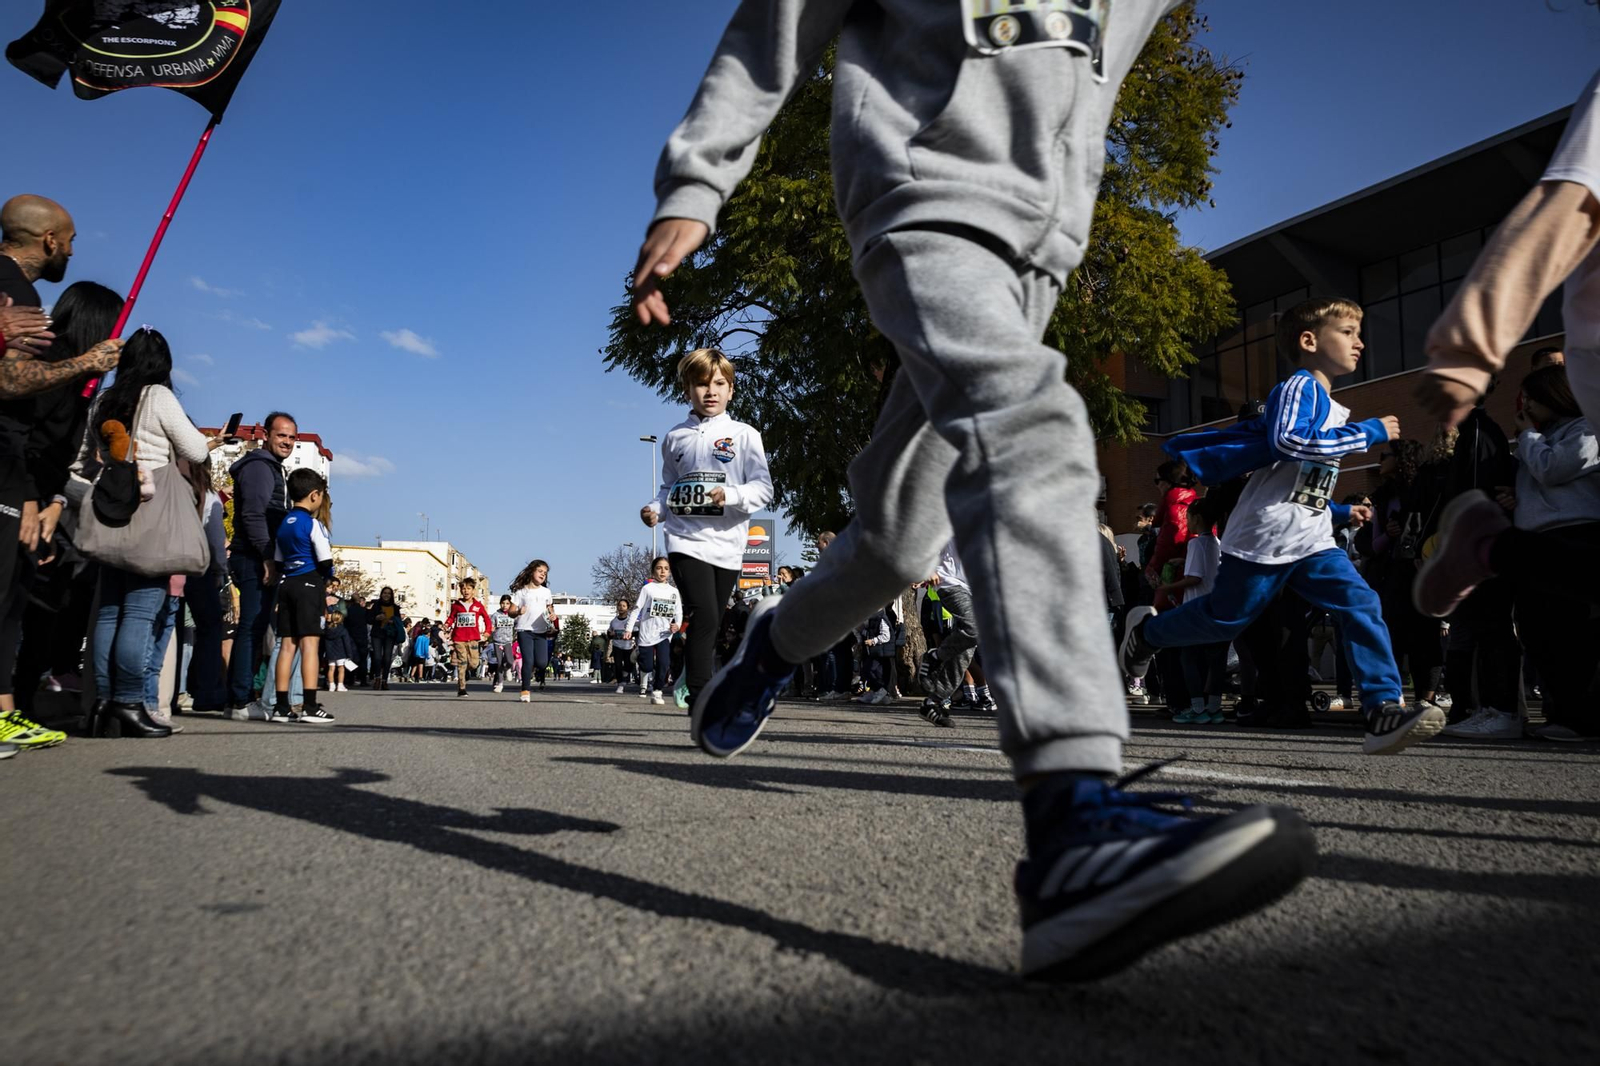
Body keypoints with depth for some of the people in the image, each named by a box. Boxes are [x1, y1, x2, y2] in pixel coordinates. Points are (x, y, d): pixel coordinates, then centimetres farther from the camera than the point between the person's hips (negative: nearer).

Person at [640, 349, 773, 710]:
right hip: (686, 541, -1)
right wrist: (655, 508, 1)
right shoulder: (675, 438, 12)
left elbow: (764, 488, -2)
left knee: (710, 627, 9)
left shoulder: (744, 435, 4)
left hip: (727, 545, 1)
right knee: (704, 618, -17)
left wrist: (732, 495, -20)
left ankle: (690, 681, 25)